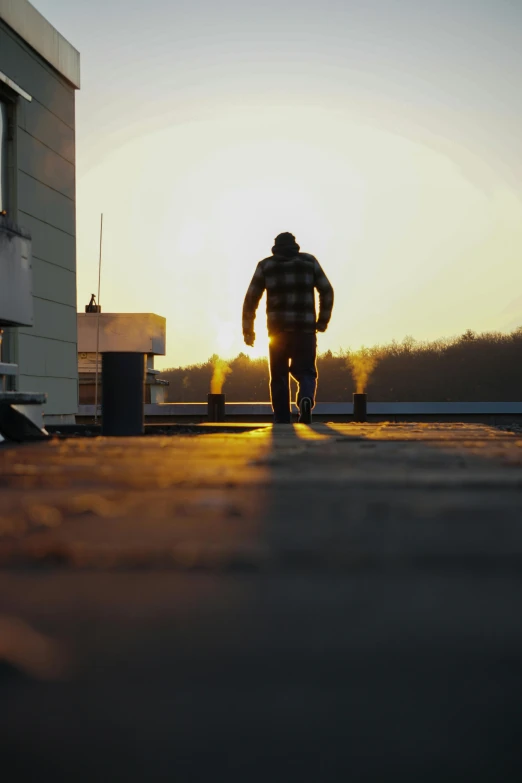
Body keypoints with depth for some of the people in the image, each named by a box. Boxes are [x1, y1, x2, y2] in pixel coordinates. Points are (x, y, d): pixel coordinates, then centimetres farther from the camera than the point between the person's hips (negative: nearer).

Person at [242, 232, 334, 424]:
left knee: (279, 377, 9)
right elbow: (327, 291, 6)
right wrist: (322, 321, 12)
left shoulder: (266, 265, 11)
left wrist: (248, 330, 11)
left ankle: (282, 422, 6)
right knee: (306, 372, 7)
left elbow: (251, 298, 6)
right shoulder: (309, 261, 13)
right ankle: (306, 400, -24)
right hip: (305, 329, 0)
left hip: (278, 329, 0)